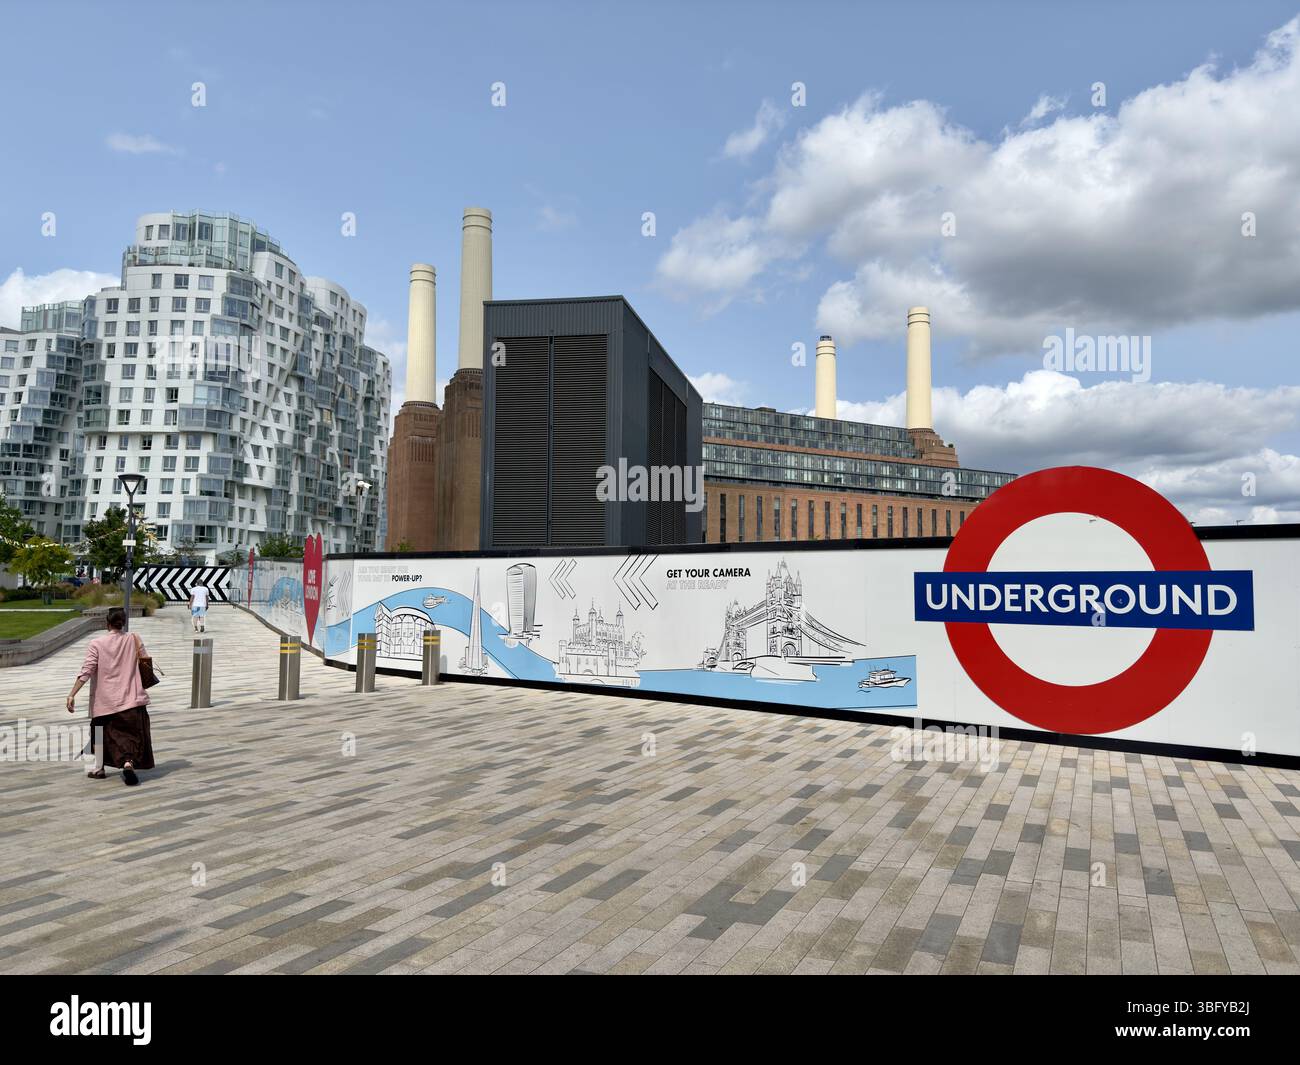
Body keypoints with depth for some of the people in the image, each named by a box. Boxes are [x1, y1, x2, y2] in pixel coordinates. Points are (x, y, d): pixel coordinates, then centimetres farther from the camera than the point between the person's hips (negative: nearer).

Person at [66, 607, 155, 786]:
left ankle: (98, 768, 29)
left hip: (105, 699, 0)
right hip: (131, 698, 0)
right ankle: (128, 763, -19)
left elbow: (86, 671, -11)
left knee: (100, 732, 23)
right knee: (132, 734, 4)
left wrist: (72, 694, -10)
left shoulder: (97, 643, -5)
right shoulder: (134, 639, -1)